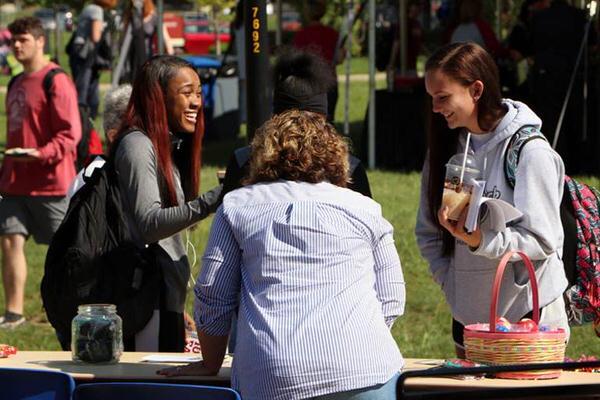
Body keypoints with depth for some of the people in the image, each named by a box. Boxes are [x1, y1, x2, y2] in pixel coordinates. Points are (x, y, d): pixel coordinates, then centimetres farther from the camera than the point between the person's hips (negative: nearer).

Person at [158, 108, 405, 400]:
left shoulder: (237, 205, 17)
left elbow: (212, 298, 14)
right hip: (365, 374, 0)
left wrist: (210, 365, 27)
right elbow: (391, 301, 15)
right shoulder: (364, 209, 18)